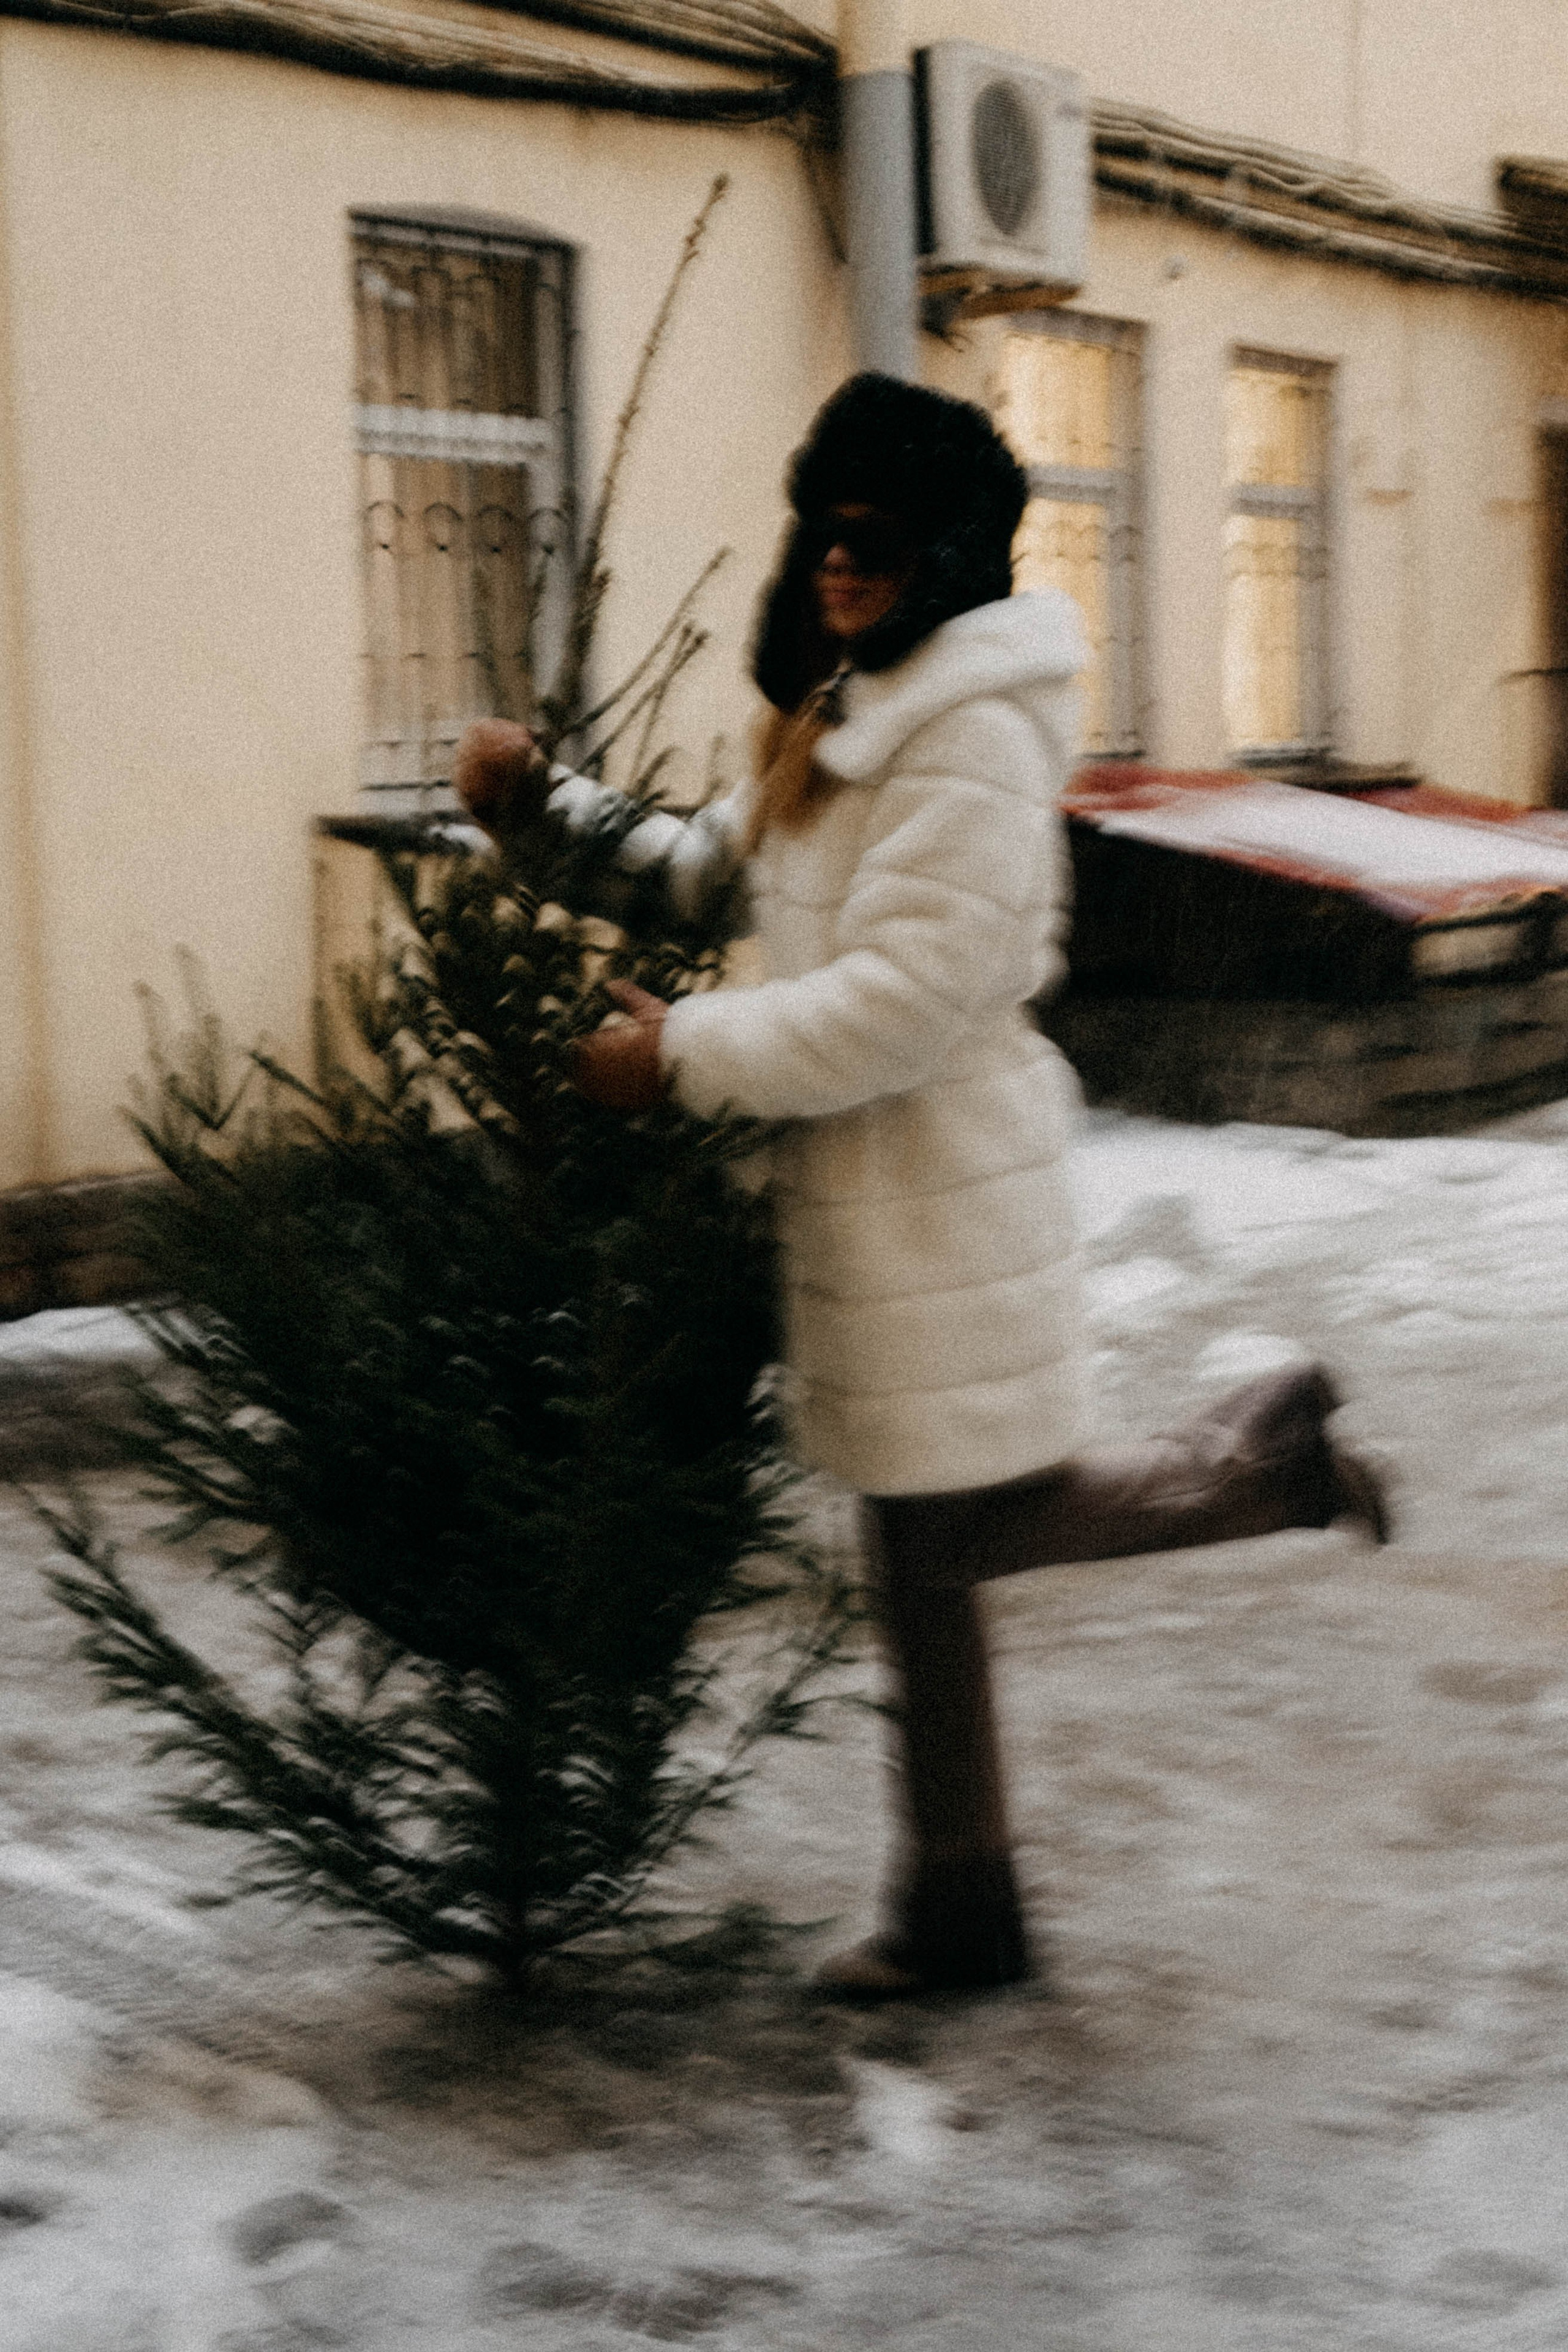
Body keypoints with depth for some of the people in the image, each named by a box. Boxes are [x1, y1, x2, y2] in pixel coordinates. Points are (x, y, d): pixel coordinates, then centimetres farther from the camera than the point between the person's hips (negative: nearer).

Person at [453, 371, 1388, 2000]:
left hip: (940, 1179, -9)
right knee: (916, 1550, 13)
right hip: (862, 1190, 9)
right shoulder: (842, 716, 15)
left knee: (955, 1534, -1)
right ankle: (956, 1910, 24)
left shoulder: (975, 733, -16)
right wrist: (549, 803, 7)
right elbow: (707, 868, 20)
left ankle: (1251, 1460, 18)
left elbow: (904, 999, -23)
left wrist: (683, 1051, -19)